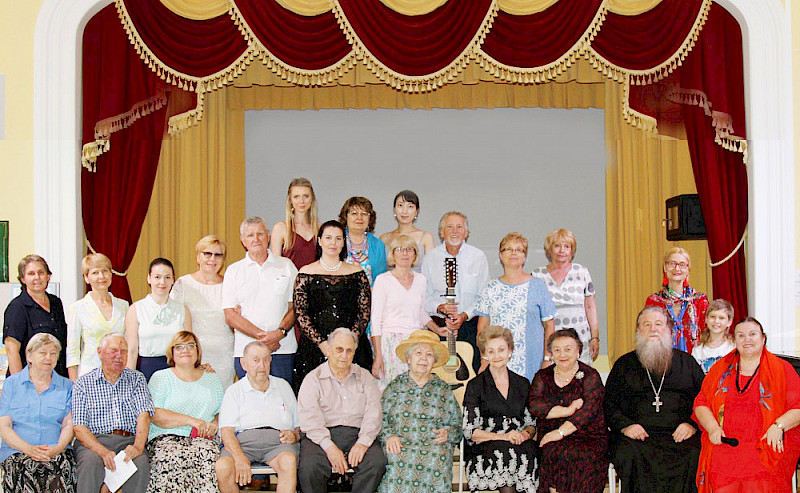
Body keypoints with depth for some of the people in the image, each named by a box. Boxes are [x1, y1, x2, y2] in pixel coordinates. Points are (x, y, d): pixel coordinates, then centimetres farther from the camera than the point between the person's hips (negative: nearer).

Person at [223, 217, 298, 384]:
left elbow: (296, 306, 7)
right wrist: (261, 335, -11)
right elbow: (230, 315, 1)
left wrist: (280, 332, -11)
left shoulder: (286, 266, 10)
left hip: (283, 349, 0)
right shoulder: (233, 271, 8)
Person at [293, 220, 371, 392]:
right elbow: (300, 314, 0)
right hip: (314, 348, -1)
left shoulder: (357, 273, 10)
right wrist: (321, 343, -12)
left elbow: (364, 312, 6)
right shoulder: (306, 274, 7)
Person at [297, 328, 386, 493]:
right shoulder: (313, 379, 11)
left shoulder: (364, 377, 19)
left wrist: (363, 442, -13)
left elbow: (373, 413, 6)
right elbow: (310, 418, -3)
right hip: (323, 435, -2)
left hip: (357, 434, 2)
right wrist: (329, 447, -18)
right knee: (309, 467, -32)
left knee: (377, 463, -29)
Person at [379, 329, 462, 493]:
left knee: (438, 456, -33)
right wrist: (389, 436, -10)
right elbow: (380, 419, 9)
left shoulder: (444, 390, 19)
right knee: (395, 457, -34)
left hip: (434, 445, 1)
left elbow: (458, 426, 17)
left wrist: (448, 433, -5)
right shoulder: (395, 386, 17)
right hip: (400, 445, -1)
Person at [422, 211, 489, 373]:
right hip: (438, 326, 0)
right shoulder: (430, 258, 6)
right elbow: (424, 296, 8)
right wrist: (439, 308, -11)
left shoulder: (478, 256, 4)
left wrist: (465, 315, -10)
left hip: (470, 325, 0)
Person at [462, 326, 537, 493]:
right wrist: (503, 437, -14)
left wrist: (525, 434, -4)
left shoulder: (523, 384, 17)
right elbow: (469, 431, -1)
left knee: (529, 449, -31)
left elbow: (531, 423, 20)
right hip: (483, 448, -3)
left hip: (519, 443, 3)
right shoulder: (475, 386, 5)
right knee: (506, 452, -35)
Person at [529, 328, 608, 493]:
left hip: (588, 437, -1)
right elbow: (534, 405, -2)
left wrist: (560, 432, -20)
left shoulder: (590, 376, 5)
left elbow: (589, 409, -10)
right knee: (553, 453, -31)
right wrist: (568, 410, -14)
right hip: (550, 437, 2)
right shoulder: (543, 376, 14)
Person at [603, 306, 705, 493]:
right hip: (637, 436, 0)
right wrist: (625, 425, -6)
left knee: (693, 456, -31)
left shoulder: (687, 362, 20)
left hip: (680, 435, 0)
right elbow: (608, 405, 13)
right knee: (627, 455, -33)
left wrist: (693, 424, -6)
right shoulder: (624, 364, 19)